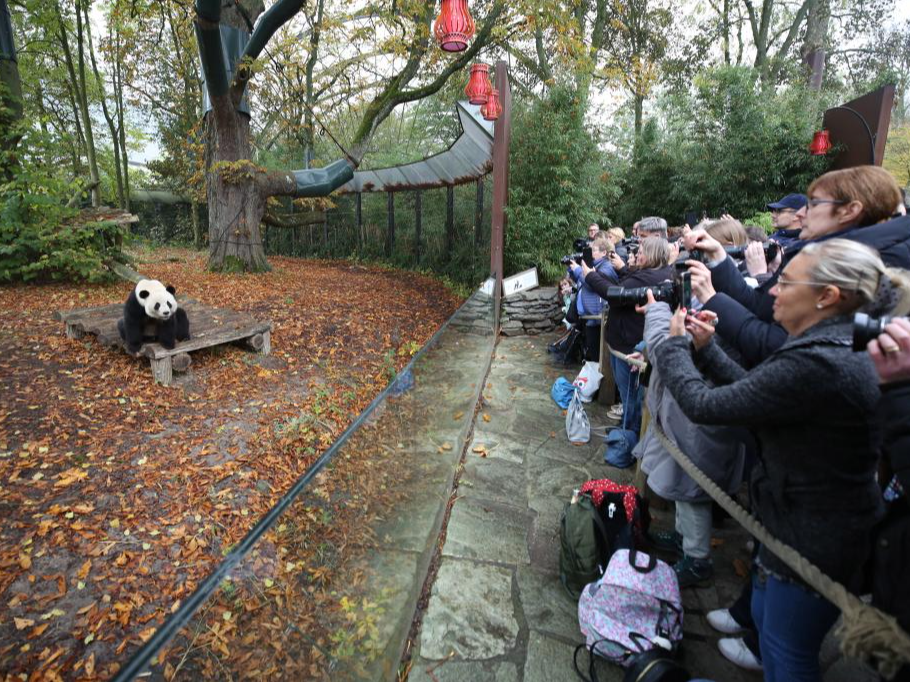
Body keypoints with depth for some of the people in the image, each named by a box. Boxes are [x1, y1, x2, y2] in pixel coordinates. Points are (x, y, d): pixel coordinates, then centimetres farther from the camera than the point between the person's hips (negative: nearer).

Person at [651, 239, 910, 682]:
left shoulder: (816, 366, -33)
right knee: (766, 616, 29)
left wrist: (675, 345, -12)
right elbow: (753, 388, 7)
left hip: (812, 541, -9)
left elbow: (703, 404, -28)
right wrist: (707, 348, 2)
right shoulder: (839, 349, 0)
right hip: (807, 520, 9)